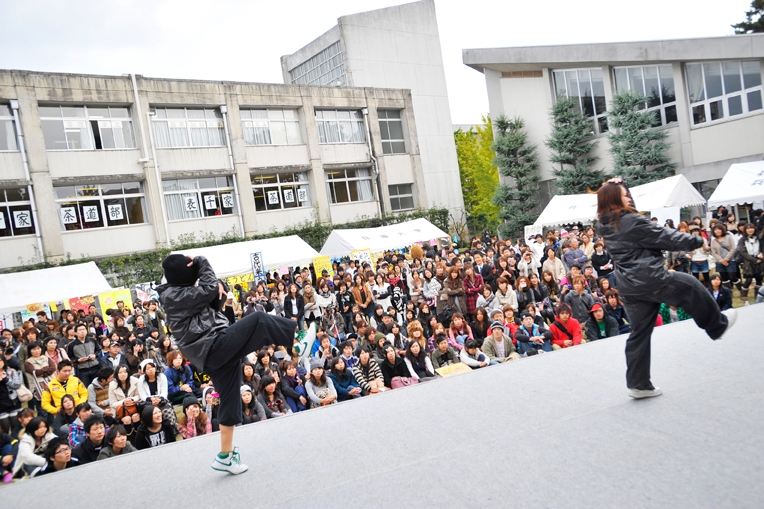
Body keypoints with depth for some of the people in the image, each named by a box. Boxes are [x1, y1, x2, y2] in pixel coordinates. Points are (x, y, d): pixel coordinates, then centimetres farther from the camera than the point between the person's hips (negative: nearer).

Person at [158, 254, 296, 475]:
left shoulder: (182, 293, 20)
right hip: (214, 348, -9)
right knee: (258, 320, -20)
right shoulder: (173, 295, -8)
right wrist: (202, 263, -1)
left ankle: (225, 455, 21)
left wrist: (218, 286, -5)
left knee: (230, 400, 13)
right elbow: (209, 290, -14)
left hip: (215, 353, 9)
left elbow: (216, 298, 18)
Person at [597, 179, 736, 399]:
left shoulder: (605, 225, 5)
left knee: (639, 333, 12)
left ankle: (638, 384, 15)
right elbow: (665, 237, -9)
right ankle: (718, 326, 39)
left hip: (630, 286, 8)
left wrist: (614, 188, 14)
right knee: (691, 287, 18)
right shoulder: (631, 222, -18)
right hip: (650, 279, -8)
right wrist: (696, 241, 3)